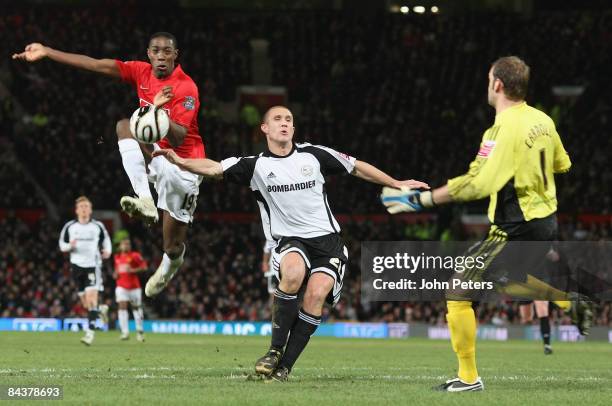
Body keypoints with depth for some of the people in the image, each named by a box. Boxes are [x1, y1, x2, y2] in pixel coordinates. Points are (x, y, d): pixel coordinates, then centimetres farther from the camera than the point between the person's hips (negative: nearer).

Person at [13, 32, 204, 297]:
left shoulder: (186, 88, -22)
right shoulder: (142, 72, -5)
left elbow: (178, 140, -30)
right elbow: (97, 65, -7)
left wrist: (159, 113, -50)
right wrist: (47, 52, -10)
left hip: (183, 167, -5)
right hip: (155, 154, 5)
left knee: (173, 247, 1)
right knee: (124, 126, -26)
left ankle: (170, 264, 44)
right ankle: (145, 201, -34)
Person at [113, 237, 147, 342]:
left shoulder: (135, 255, -4)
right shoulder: (117, 257, 11)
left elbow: (144, 266, -10)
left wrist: (133, 270, -22)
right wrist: (115, 274, 6)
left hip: (134, 286, -2)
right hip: (121, 286, 2)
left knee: (136, 307, 9)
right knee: (122, 306, -14)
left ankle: (140, 331, 25)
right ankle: (125, 332, -16)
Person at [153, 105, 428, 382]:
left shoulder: (313, 155, 5)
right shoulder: (256, 166, 1)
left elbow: (357, 168, 16)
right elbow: (214, 169, -11)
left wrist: (396, 184, 19)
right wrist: (181, 162, -28)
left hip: (327, 239, 1)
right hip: (289, 241, -1)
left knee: (316, 294, -24)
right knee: (293, 273, -35)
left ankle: (285, 366, -16)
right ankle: (275, 351, -21)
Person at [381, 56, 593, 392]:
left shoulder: (504, 129, -21)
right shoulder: (542, 120, 5)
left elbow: (478, 184, -28)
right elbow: (562, 164, 22)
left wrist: (423, 199, -23)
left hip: (516, 229, -9)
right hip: (546, 222, 9)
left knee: (458, 291, -3)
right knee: (505, 282, 35)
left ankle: (468, 377, 0)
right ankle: (570, 303, 29)